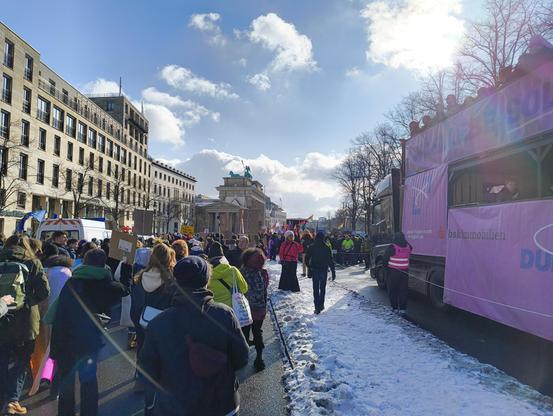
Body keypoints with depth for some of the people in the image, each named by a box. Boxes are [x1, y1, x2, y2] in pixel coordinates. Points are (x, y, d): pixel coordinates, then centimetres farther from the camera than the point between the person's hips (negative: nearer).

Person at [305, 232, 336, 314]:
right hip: (324, 270, 0)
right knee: (322, 288, 16)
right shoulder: (326, 248, -6)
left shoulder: (311, 247, -3)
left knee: (316, 289, 5)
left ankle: (317, 307, -1)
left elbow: (307, 258, 0)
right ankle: (321, 305, 18)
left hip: (314, 270, 0)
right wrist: (333, 272, -2)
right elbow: (331, 261, -6)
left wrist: (309, 267, 16)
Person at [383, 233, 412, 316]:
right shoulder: (408, 246, 1)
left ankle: (395, 308, 11)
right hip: (404, 271, 4)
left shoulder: (392, 247, -14)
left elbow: (385, 258, -10)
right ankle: (402, 309, 10)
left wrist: (386, 265, 6)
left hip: (393, 272, -4)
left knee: (393, 290, 8)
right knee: (403, 291, 10)